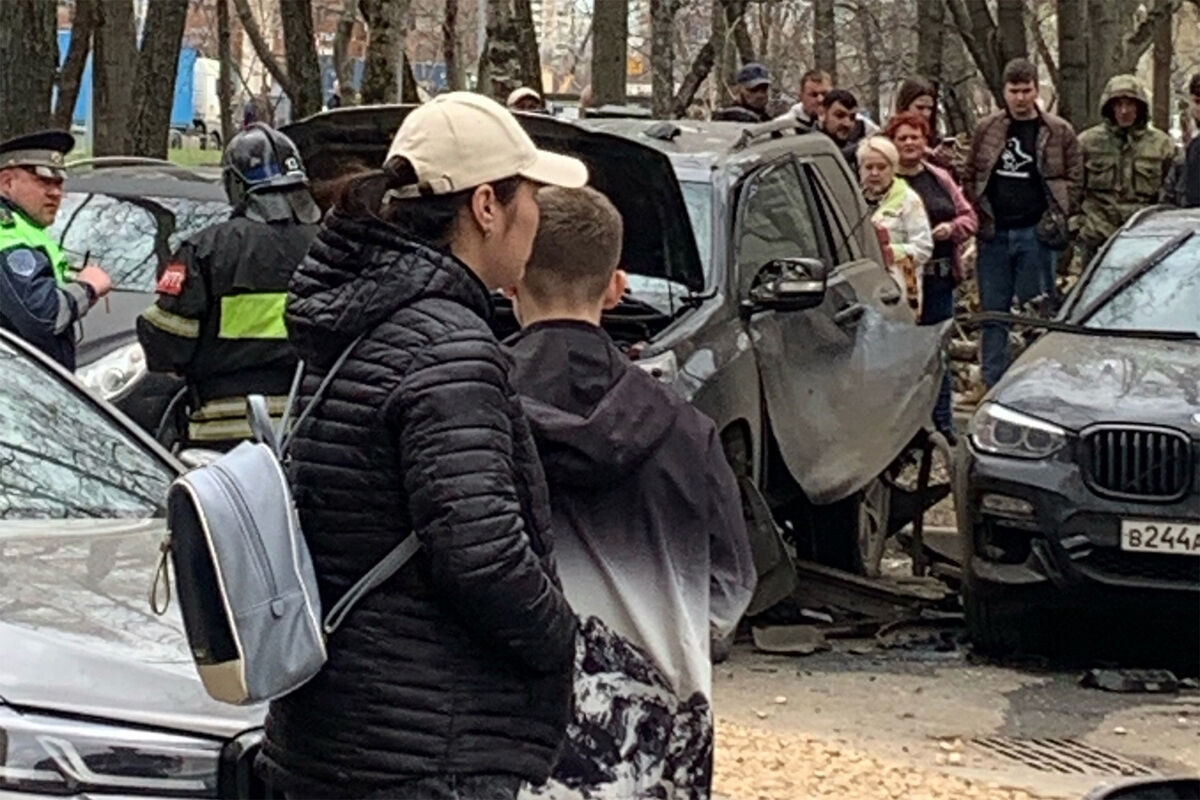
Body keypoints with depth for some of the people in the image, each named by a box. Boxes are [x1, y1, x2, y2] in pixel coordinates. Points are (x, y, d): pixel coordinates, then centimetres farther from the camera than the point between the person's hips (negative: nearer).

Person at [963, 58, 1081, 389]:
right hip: (994, 234, 2)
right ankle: (992, 384, 12)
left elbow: (1074, 178, 4)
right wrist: (977, 216, 2)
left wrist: (1056, 218, -5)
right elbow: (970, 177, 12)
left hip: (1035, 233, -2)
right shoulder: (987, 129, 8)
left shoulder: (1058, 132, 2)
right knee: (992, 312, 6)